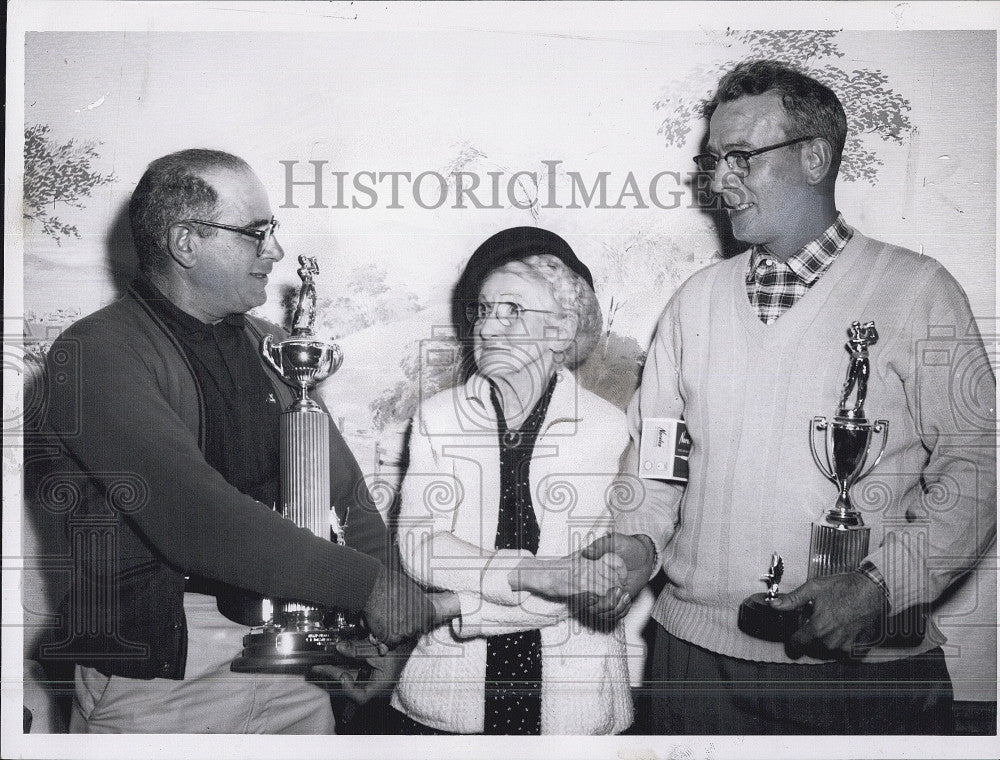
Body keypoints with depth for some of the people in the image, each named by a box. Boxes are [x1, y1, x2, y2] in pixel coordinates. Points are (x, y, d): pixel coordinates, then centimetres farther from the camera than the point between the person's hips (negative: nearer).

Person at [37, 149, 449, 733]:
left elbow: (345, 489, 11)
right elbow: (192, 517, -24)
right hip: (158, 680, -5)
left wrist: (384, 622, -6)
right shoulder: (96, 353, -12)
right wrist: (366, 583, -23)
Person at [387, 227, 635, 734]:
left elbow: (617, 585, -8)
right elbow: (417, 545, -9)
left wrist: (471, 603, -17)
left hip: (574, 700, -1)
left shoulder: (609, 429, -5)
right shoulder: (437, 417, 2)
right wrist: (531, 573, -24)